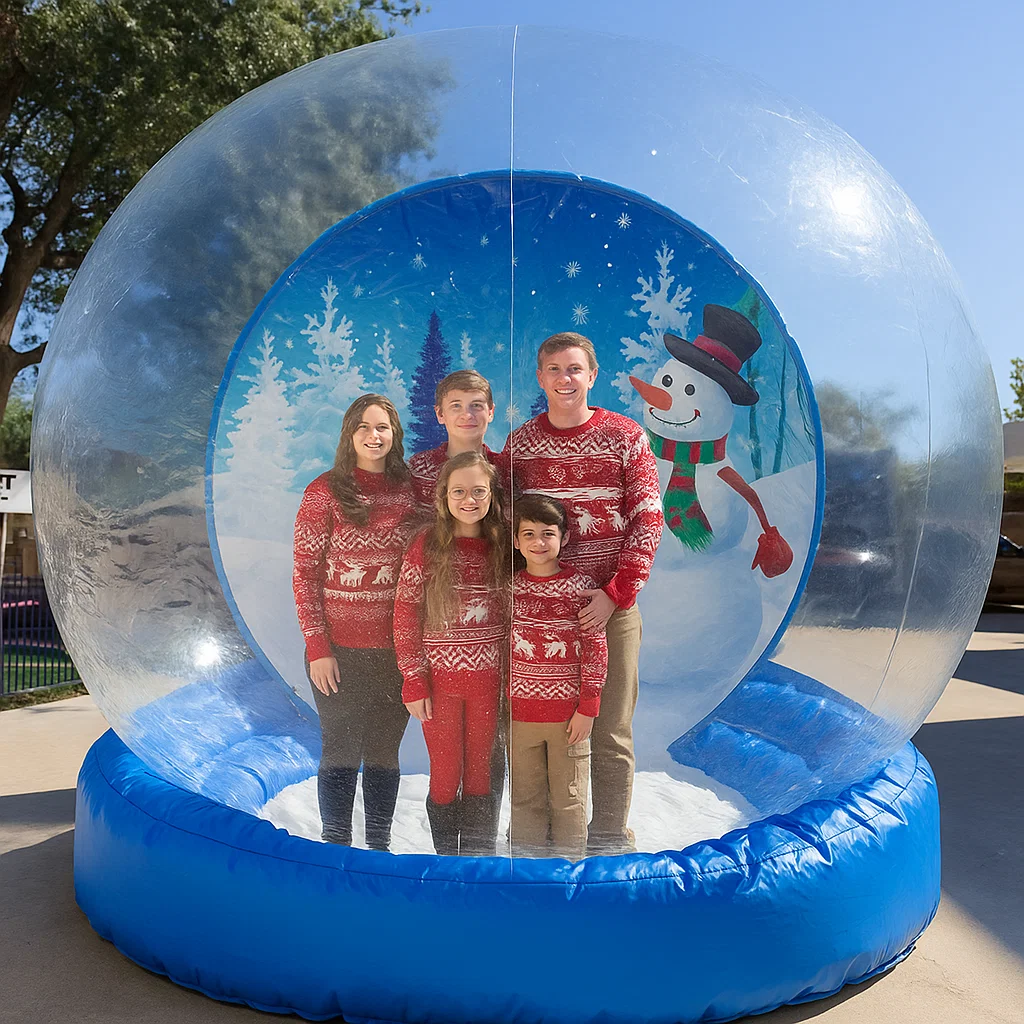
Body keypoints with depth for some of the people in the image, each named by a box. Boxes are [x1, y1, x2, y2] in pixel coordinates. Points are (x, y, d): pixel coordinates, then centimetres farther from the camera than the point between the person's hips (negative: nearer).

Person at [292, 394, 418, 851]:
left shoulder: (410, 490, 4)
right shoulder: (325, 492, -5)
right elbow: (305, 575, -6)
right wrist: (318, 647, -11)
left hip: (396, 648, 3)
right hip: (341, 650, -3)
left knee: (385, 752, 14)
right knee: (342, 752, 7)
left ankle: (379, 846, 29)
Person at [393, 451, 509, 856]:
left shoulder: (502, 547, 1)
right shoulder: (426, 546, -7)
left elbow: (512, 616, 8)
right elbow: (405, 619, -6)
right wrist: (414, 682, -8)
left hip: (487, 681, 2)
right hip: (440, 679, -2)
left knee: (481, 774, 12)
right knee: (445, 775, 7)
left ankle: (480, 857, 25)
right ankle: (446, 853, 24)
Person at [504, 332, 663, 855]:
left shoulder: (626, 436, 0)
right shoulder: (519, 443, 7)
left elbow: (648, 521, -4)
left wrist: (615, 593, -13)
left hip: (612, 605, -2)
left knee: (611, 729, 5)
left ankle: (609, 836, 20)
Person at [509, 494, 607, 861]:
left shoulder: (580, 586, -8)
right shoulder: (509, 587, 2)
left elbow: (596, 651, -6)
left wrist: (587, 708, -8)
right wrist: (501, 706, 11)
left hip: (568, 712, -3)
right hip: (520, 712, 3)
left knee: (568, 797, 9)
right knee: (524, 797, 14)